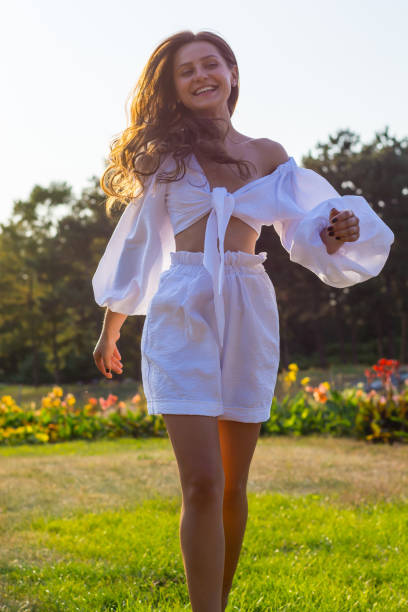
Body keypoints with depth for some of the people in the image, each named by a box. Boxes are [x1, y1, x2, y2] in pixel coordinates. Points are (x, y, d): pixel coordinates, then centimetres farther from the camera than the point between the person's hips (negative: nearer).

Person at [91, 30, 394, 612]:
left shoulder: (268, 156, 11)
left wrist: (339, 230, -18)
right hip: (181, 314, -2)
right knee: (202, 482, -12)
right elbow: (137, 242, 15)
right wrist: (109, 330, 21)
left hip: (247, 318, 2)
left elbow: (311, 227, 7)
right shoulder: (166, 154, 8)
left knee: (232, 487, 7)